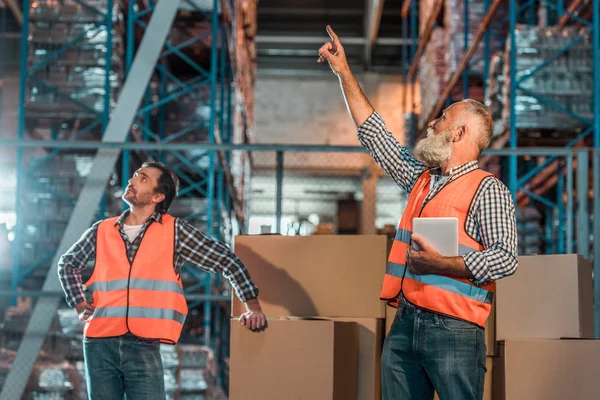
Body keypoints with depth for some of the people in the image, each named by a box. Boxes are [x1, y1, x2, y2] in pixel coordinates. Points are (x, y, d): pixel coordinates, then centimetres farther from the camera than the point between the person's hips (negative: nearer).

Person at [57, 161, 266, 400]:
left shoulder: (174, 231, 2)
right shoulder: (102, 231, 11)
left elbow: (226, 261, 3)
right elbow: (67, 264, 27)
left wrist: (253, 306, -3)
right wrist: (80, 306, 15)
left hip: (144, 346, -3)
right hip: (99, 344, 3)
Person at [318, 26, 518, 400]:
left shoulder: (488, 189, -4)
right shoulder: (421, 179, 18)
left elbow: (506, 258, -13)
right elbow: (373, 132, 25)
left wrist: (443, 264, -22)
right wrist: (344, 72, 26)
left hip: (453, 331, -7)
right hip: (404, 327, 7)